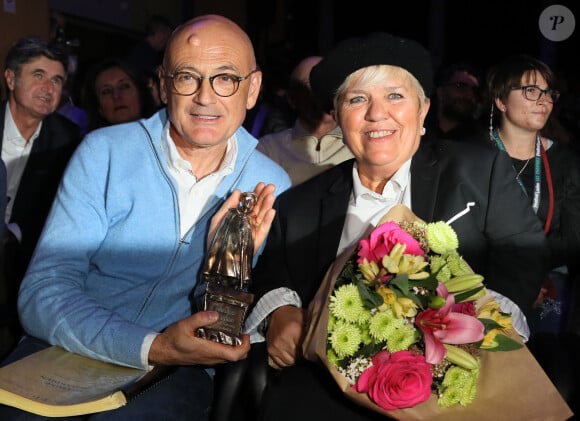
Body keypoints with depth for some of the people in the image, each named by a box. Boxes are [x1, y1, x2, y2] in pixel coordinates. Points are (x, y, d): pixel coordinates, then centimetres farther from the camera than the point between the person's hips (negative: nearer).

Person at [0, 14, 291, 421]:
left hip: (178, 371, 0)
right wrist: (153, 347, -26)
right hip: (69, 351, 0)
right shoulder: (104, 152, -5)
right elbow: (42, 294, -12)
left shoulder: (270, 186, -1)